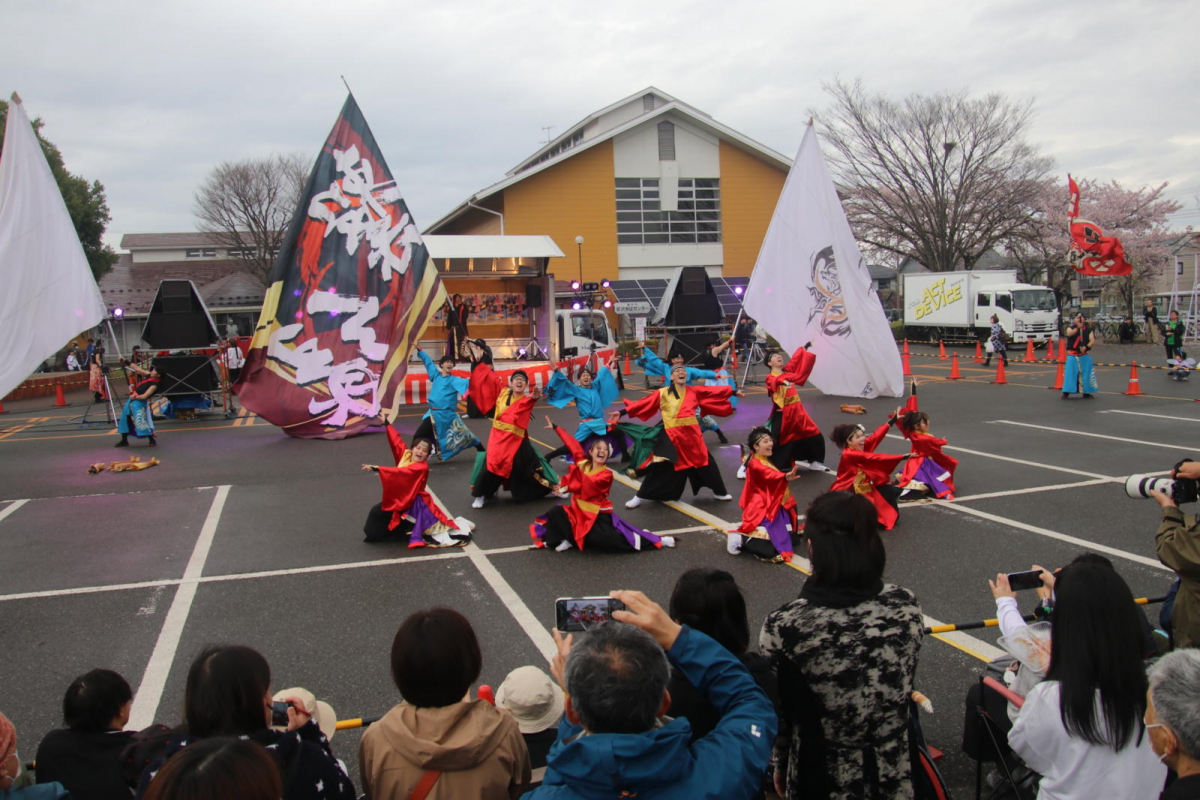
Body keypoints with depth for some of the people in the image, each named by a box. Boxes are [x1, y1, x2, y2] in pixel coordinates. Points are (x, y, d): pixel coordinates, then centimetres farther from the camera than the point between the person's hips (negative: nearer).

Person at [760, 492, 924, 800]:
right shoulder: (906, 607, -17)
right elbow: (902, 688, 0)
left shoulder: (783, 627, -26)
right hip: (900, 775, 3)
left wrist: (780, 764, 7)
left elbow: (775, 713, -11)